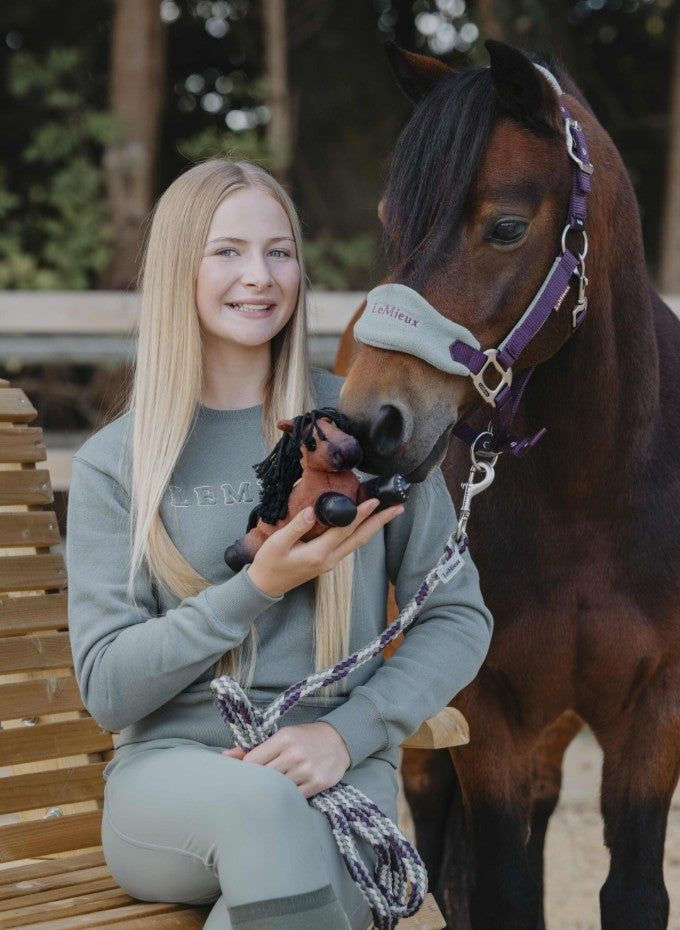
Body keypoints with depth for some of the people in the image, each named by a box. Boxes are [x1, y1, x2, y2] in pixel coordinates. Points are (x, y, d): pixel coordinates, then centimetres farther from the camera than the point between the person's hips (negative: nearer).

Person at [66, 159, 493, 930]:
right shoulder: (115, 462, 6)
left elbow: (459, 618, 7)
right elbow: (106, 689, 0)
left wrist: (347, 731, -10)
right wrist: (256, 588, -12)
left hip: (340, 779, 0)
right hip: (168, 775, 1)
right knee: (262, 803, -36)